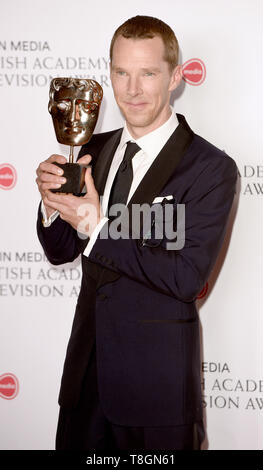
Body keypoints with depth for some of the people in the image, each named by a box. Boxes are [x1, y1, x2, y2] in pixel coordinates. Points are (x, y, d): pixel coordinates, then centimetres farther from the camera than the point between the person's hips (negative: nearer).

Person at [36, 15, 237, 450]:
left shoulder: (212, 169, -14)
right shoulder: (94, 150, 6)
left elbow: (187, 278, -20)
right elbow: (60, 251, 9)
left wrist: (97, 228, -23)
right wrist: (52, 202, -12)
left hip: (158, 381, -5)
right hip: (87, 367, 6)